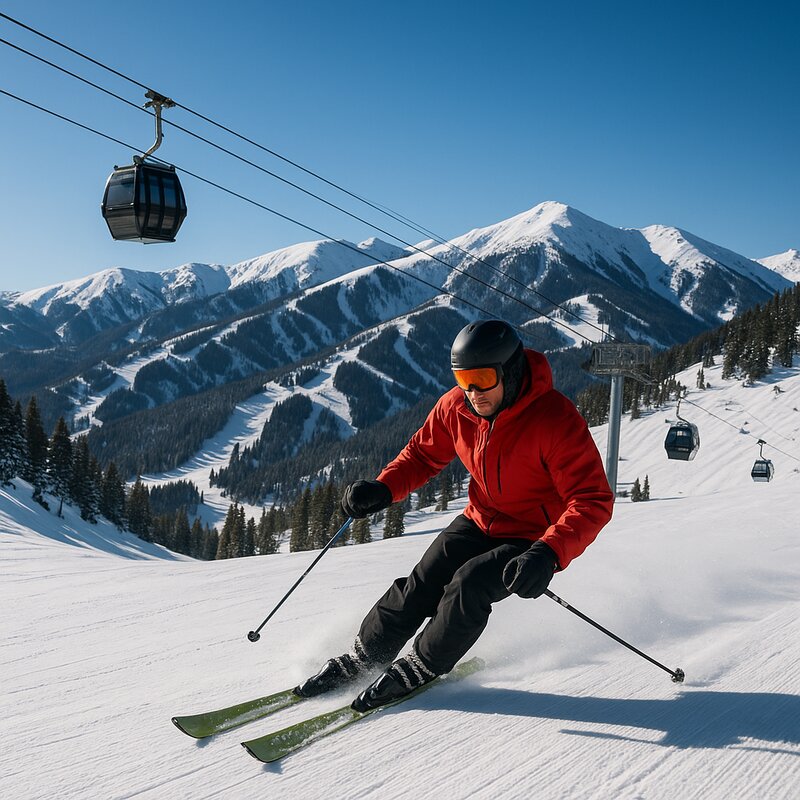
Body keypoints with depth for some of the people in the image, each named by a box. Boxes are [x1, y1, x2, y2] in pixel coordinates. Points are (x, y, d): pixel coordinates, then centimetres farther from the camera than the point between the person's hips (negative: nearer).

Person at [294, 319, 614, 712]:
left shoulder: (557, 421, -30)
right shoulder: (456, 407, -13)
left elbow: (593, 502, -30)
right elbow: (423, 454, 5)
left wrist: (548, 554, -46)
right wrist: (383, 489, -14)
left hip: (534, 538, -5)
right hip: (480, 521, 5)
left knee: (467, 585, -24)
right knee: (420, 586, -5)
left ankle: (420, 668, 0)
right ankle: (362, 659, 17)